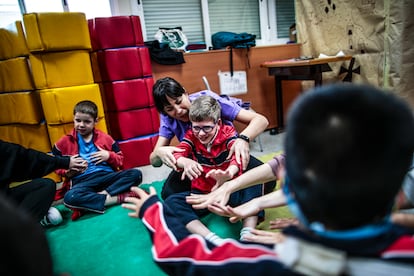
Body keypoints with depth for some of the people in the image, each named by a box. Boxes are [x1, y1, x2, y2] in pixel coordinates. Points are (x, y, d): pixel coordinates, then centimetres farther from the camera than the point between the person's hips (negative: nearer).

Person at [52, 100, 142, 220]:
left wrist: (109, 155, -2)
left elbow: (120, 160, 19)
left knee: (136, 174, -22)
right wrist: (67, 172, -3)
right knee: (70, 197, -37)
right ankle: (118, 198, -29)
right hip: (82, 181, -1)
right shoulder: (65, 142, 13)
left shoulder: (105, 138, 15)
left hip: (107, 176, 2)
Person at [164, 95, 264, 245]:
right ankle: (213, 240, -40)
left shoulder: (228, 132, -9)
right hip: (201, 193, 2)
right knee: (171, 202, -25)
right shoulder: (191, 136, -3)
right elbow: (178, 154, -20)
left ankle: (247, 235, -38)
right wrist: (186, 162, -47)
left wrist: (229, 173, -53)